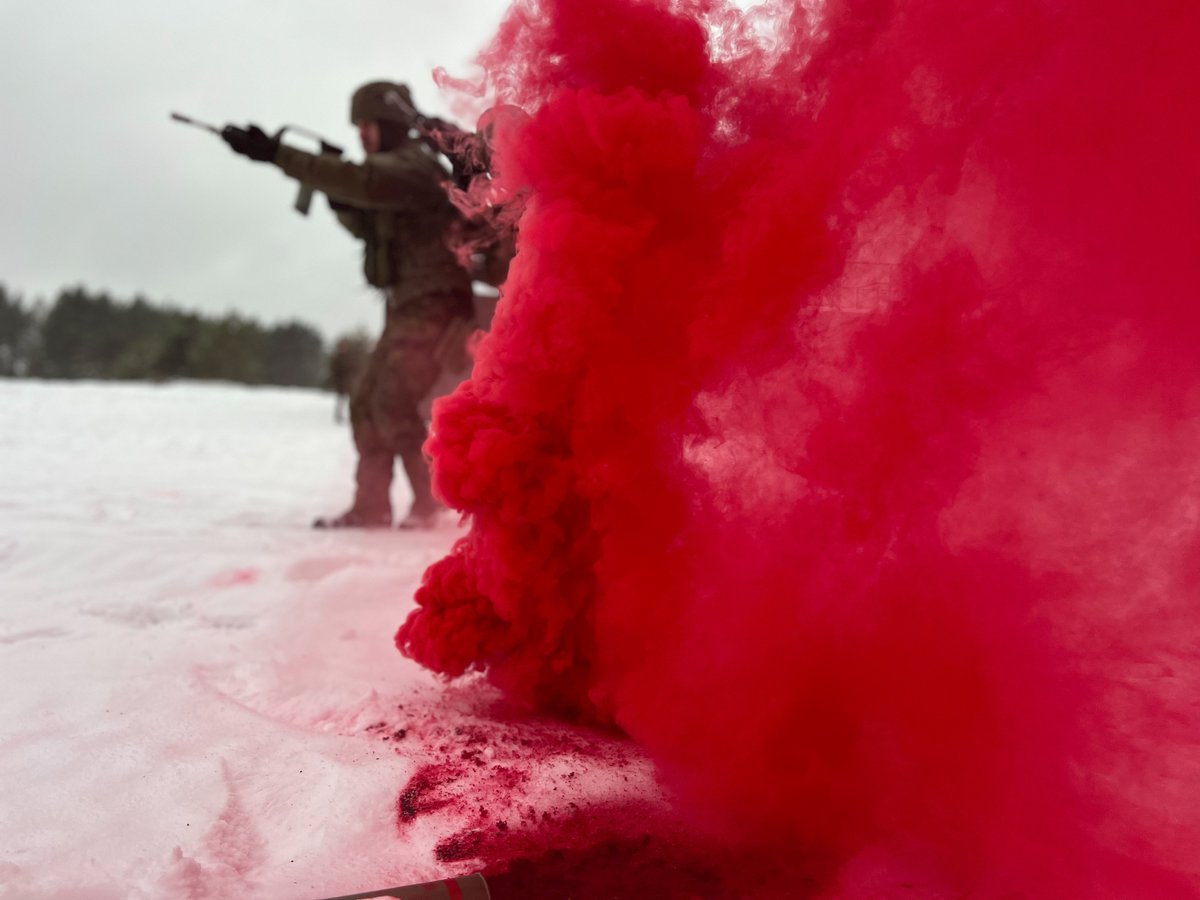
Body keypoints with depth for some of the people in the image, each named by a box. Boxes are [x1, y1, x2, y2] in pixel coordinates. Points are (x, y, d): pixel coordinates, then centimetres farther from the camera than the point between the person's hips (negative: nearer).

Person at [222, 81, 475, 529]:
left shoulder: (413, 165, -13)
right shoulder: (393, 168, 18)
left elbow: (358, 180, -30)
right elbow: (365, 225, 18)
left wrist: (275, 153, -32)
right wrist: (339, 198, -2)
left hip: (432, 304, -10)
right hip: (408, 307, 10)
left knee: (394, 407, -15)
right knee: (366, 405, 7)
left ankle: (437, 503, -5)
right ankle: (371, 507, 11)